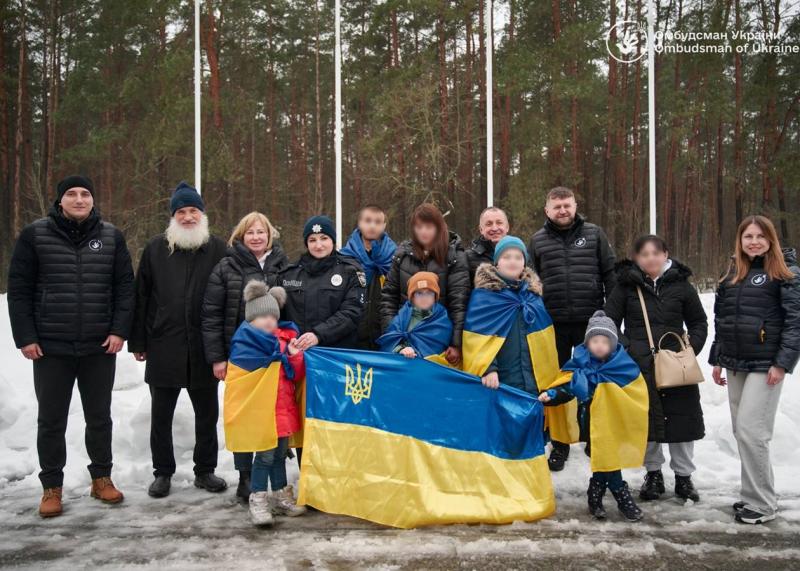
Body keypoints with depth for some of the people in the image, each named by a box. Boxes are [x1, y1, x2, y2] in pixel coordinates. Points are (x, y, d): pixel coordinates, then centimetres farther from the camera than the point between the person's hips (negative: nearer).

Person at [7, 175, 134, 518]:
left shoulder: (111, 237, 3)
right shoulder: (34, 236, -1)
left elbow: (125, 287, 4)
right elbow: (18, 290, -1)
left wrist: (119, 330, -5)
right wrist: (25, 337, -7)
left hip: (100, 347, 1)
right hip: (50, 347, -1)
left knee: (99, 416, 12)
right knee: (52, 420, 7)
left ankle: (101, 477, 27)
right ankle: (51, 487, 20)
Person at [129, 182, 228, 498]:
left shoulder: (217, 249, 2)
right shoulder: (156, 248, 3)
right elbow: (140, 297, 4)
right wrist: (138, 341, 0)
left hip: (204, 349, 0)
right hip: (163, 346, 0)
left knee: (207, 413, 11)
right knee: (161, 415, 9)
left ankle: (205, 470, 25)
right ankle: (162, 472, 24)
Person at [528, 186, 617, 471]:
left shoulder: (594, 234, 4)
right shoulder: (538, 241, 6)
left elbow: (610, 274, 5)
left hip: (590, 320, -1)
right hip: (554, 323, 1)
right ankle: (560, 445, 19)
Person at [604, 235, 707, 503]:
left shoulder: (681, 285, 3)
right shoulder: (626, 286, 0)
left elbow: (699, 323, 12)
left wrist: (691, 349, -2)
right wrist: (624, 350, -10)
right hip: (639, 366, -1)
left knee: (682, 420, 7)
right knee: (646, 421, 7)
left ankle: (684, 476, 23)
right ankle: (653, 473, 26)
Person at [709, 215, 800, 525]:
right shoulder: (732, 275, 15)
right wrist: (716, 359, 17)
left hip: (766, 364, -7)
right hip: (736, 364, 7)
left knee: (750, 430, -11)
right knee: (741, 430, 9)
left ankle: (763, 504, 1)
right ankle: (756, 493, 21)